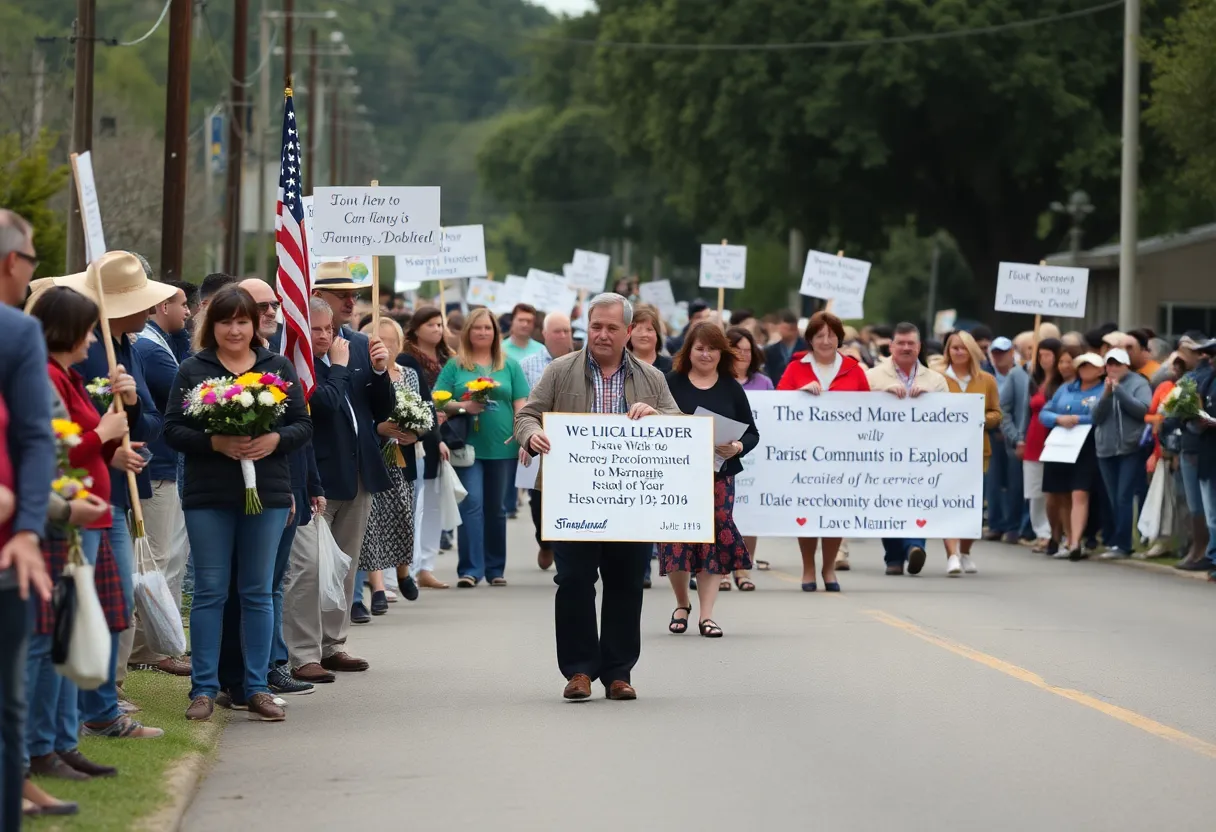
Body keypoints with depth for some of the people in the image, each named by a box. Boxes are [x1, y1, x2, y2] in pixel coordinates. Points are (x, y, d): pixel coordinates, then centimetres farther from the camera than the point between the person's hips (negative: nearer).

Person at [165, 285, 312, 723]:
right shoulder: (192, 370, 3)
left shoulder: (279, 367, 8)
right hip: (208, 496, -1)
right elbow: (173, 429, -2)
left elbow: (303, 425, 6)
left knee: (258, 592, 6)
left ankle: (257, 689, 11)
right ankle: (204, 689, 7)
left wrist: (274, 440, -14)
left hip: (268, 494, 2)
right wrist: (216, 443, -18)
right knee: (209, 591, 1)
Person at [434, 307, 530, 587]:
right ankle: (470, 569, -10)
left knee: (497, 509, 10)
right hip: (468, 446, -2)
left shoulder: (509, 365, 10)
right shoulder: (455, 365, 6)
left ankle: (495, 569, 19)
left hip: (503, 447, 2)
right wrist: (463, 407, -16)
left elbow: (521, 405, 6)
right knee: (471, 504, -10)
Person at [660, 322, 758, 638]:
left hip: (718, 476, 1)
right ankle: (681, 605, 22)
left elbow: (752, 433, 7)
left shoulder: (731, 388, 7)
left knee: (714, 539, -3)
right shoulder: (671, 384, 2)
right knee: (677, 540, -2)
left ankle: (706, 615, 3)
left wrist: (737, 447, -13)